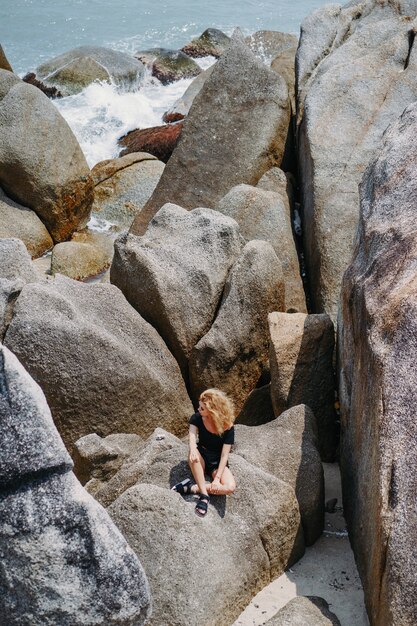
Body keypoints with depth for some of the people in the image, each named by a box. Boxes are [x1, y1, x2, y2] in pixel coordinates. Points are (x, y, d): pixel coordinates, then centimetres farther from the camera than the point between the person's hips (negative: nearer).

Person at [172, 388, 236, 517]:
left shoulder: (227, 427, -18)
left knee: (230, 487, -30)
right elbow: (192, 435, -27)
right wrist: (192, 449, -50)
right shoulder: (197, 418, -10)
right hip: (202, 457, 1)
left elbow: (225, 455, -18)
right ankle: (204, 495, -30)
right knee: (193, 457, -38)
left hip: (218, 463, -1)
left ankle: (192, 488, -21)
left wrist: (217, 478, -27)